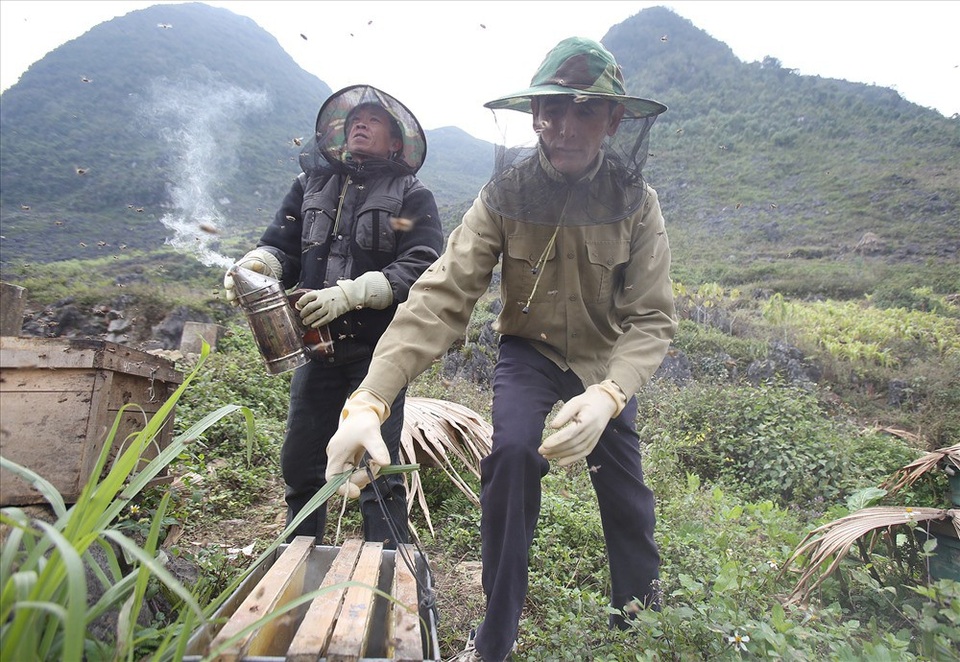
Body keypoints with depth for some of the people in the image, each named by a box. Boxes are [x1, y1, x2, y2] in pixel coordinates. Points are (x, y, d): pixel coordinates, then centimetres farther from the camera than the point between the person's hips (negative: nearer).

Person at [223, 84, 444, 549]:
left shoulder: (412, 198, 3)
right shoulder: (312, 185, 17)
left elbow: (420, 268, -11)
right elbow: (281, 248, 11)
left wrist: (348, 293, -22)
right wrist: (253, 265, -13)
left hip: (378, 351, -4)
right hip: (317, 348, 5)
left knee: (377, 469, -4)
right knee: (300, 463, 12)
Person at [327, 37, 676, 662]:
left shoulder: (637, 202, -19)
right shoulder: (505, 193, -21)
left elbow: (651, 318, -23)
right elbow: (442, 296, -31)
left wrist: (607, 395, -45)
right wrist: (369, 400, -45)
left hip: (608, 359, 2)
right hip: (530, 349, -1)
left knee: (625, 493, 8)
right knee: (511, 453, -27)